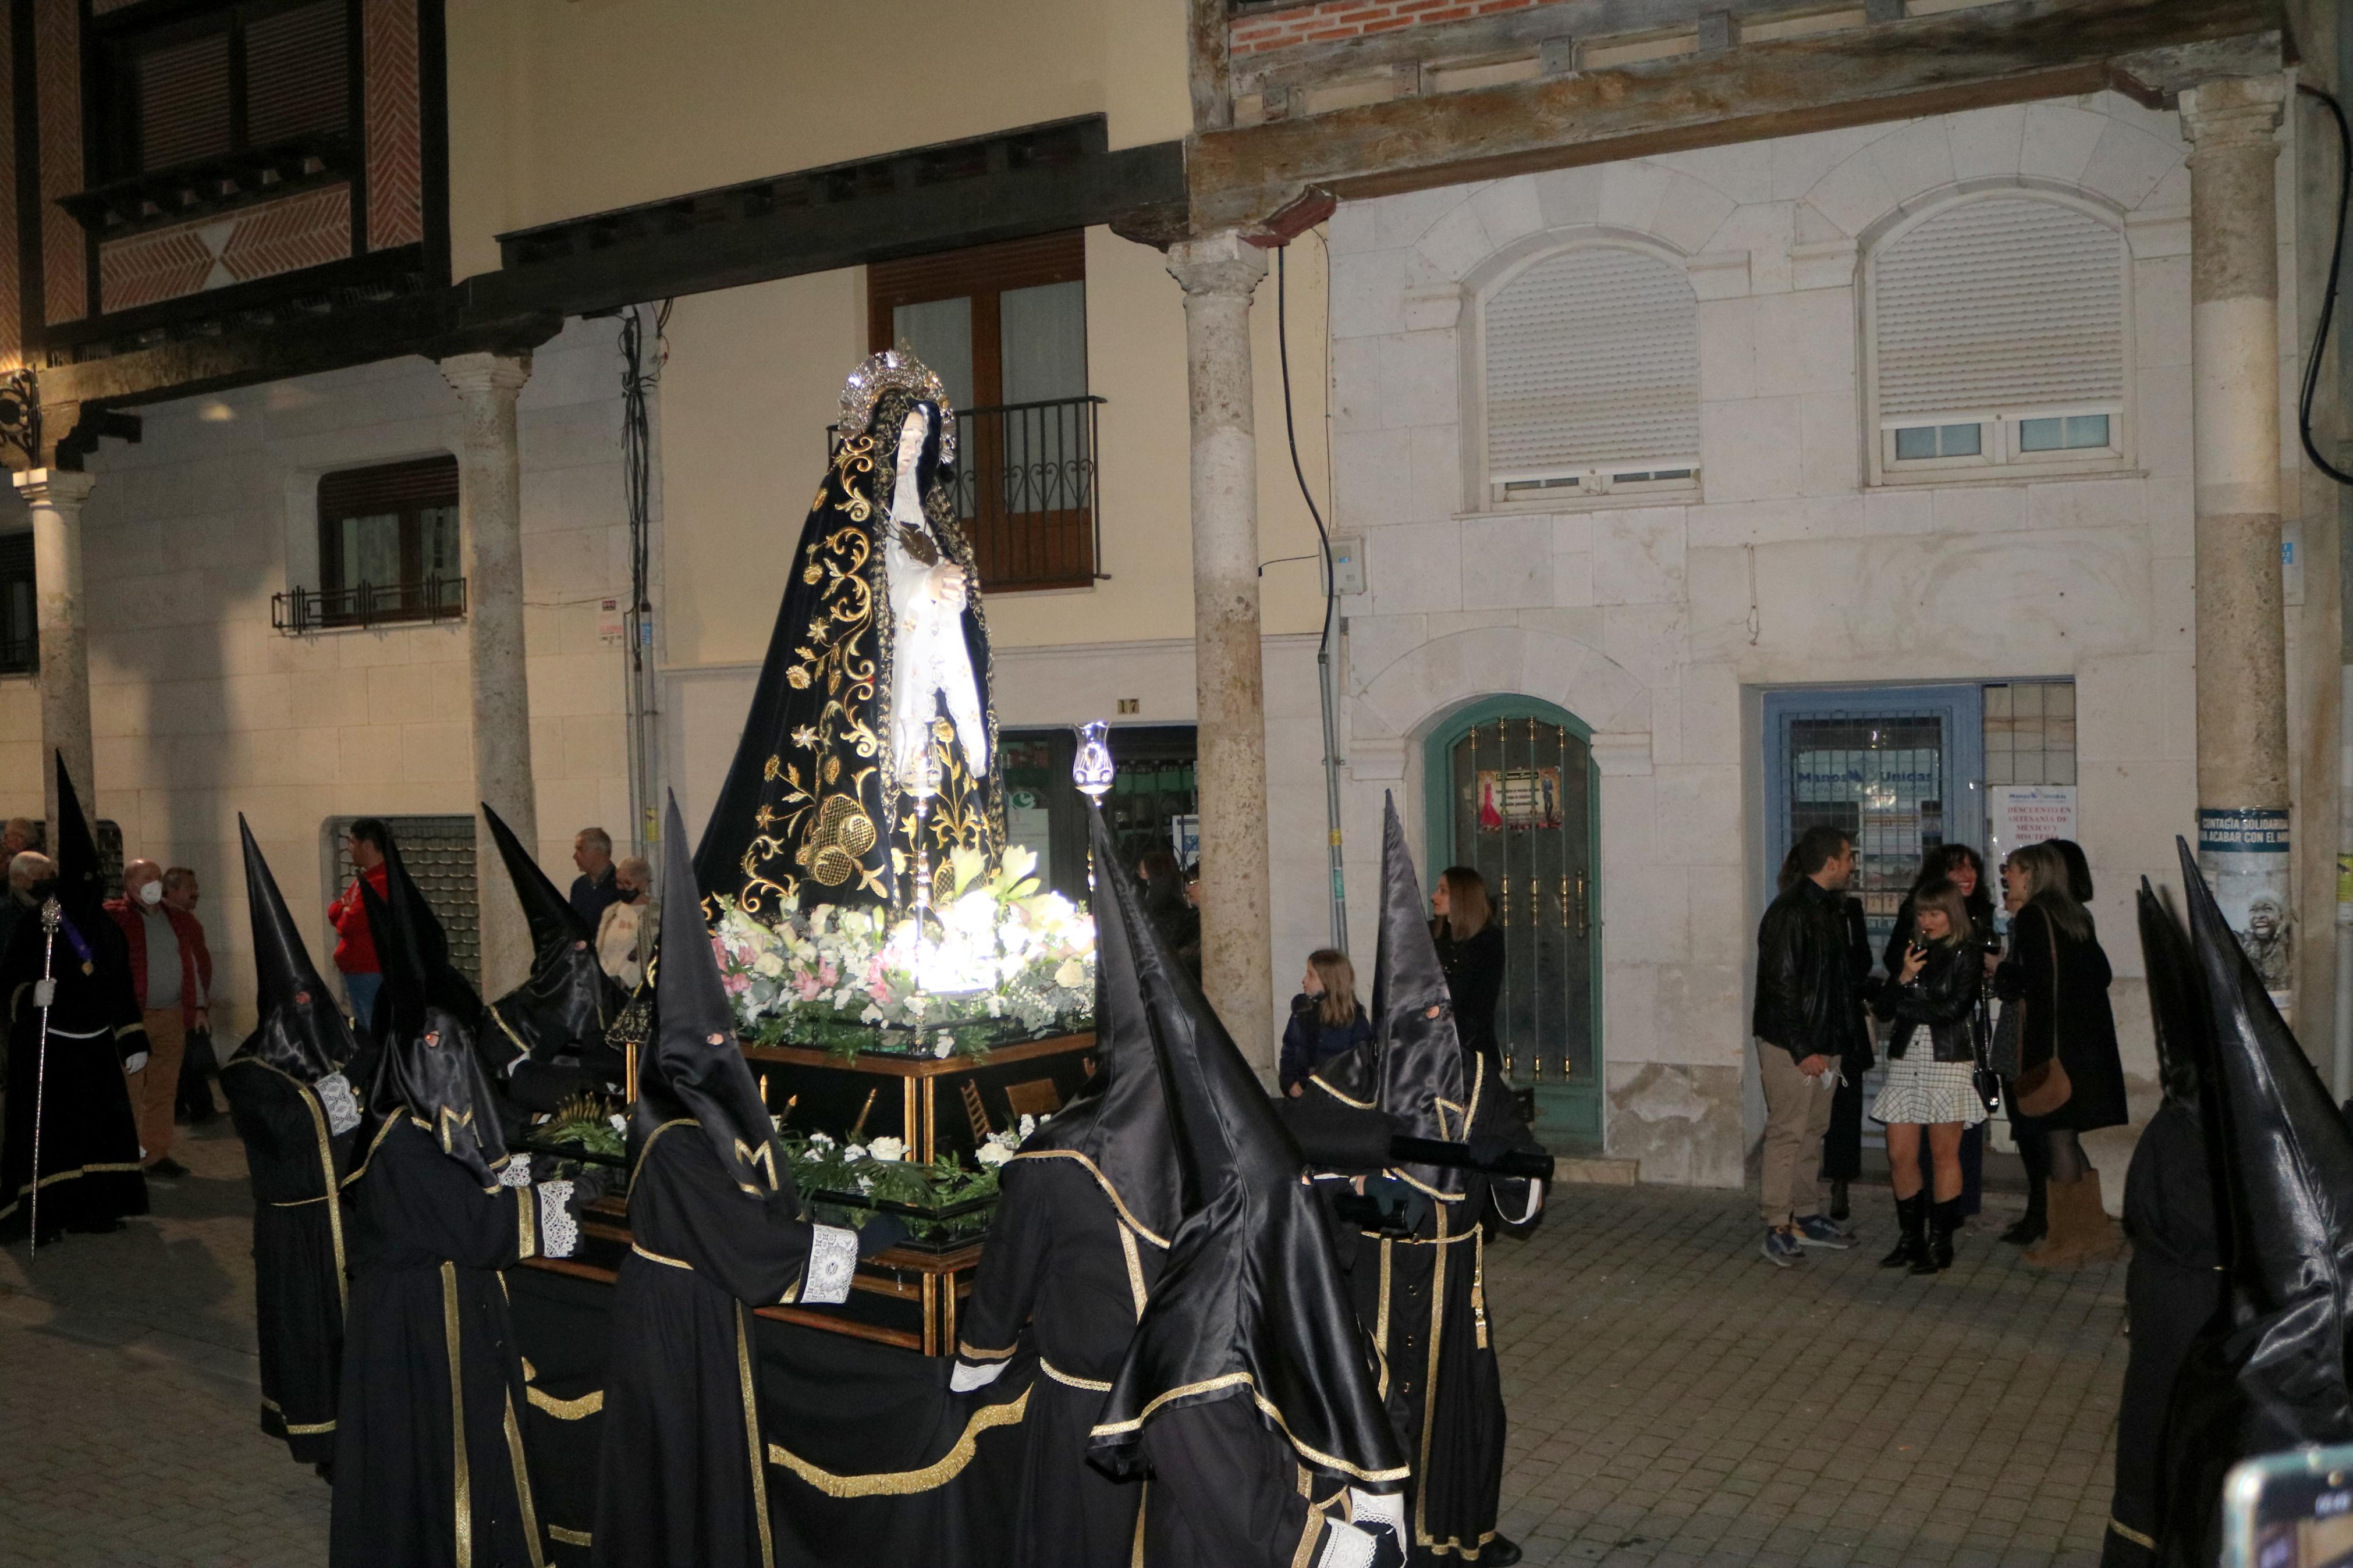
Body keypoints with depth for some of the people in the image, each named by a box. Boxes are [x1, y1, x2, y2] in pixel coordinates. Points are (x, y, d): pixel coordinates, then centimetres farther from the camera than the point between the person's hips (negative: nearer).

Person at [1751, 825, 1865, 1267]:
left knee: (1814, 1131, 14)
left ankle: (1806, 1217, 24)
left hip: (1825, 1043, 9)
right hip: (1790, 1046, -9)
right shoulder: (1789, 912, -16)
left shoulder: (1830, 909, 12)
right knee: (1787, 1133, -4)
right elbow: (1780, 985, -19)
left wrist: (1841, 1040, 13)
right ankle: (1778, 1226, 2)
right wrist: (1802, 1050, -19)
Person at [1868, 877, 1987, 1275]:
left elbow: (1952, 1009, -14)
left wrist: (1904, 1004, -3)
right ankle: (1910, 1238, 15)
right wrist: (1904, 977, -9)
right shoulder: (1912, 951, 12)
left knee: (1944, 1155, 1)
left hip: (1949, 1062, -5)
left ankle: (1940, 1242, 10)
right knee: (1900, 1155, 2)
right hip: (1906, 1060, 5)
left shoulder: (1966, 955, -2)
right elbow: (1883, 1008, 7)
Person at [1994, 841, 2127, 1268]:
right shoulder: (2075, 916, 14)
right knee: (2070, 1137, 15)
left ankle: (2065, 1239, 1)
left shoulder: (2032, 917, -10)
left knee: (2058, 1137, -3)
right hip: (2088, 1038, 8)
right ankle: (2092, 1232, 19)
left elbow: (2033, 980, -19)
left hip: (2053, 1041, -8)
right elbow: (2100, 972, 15)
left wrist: (2000, 971, 0)